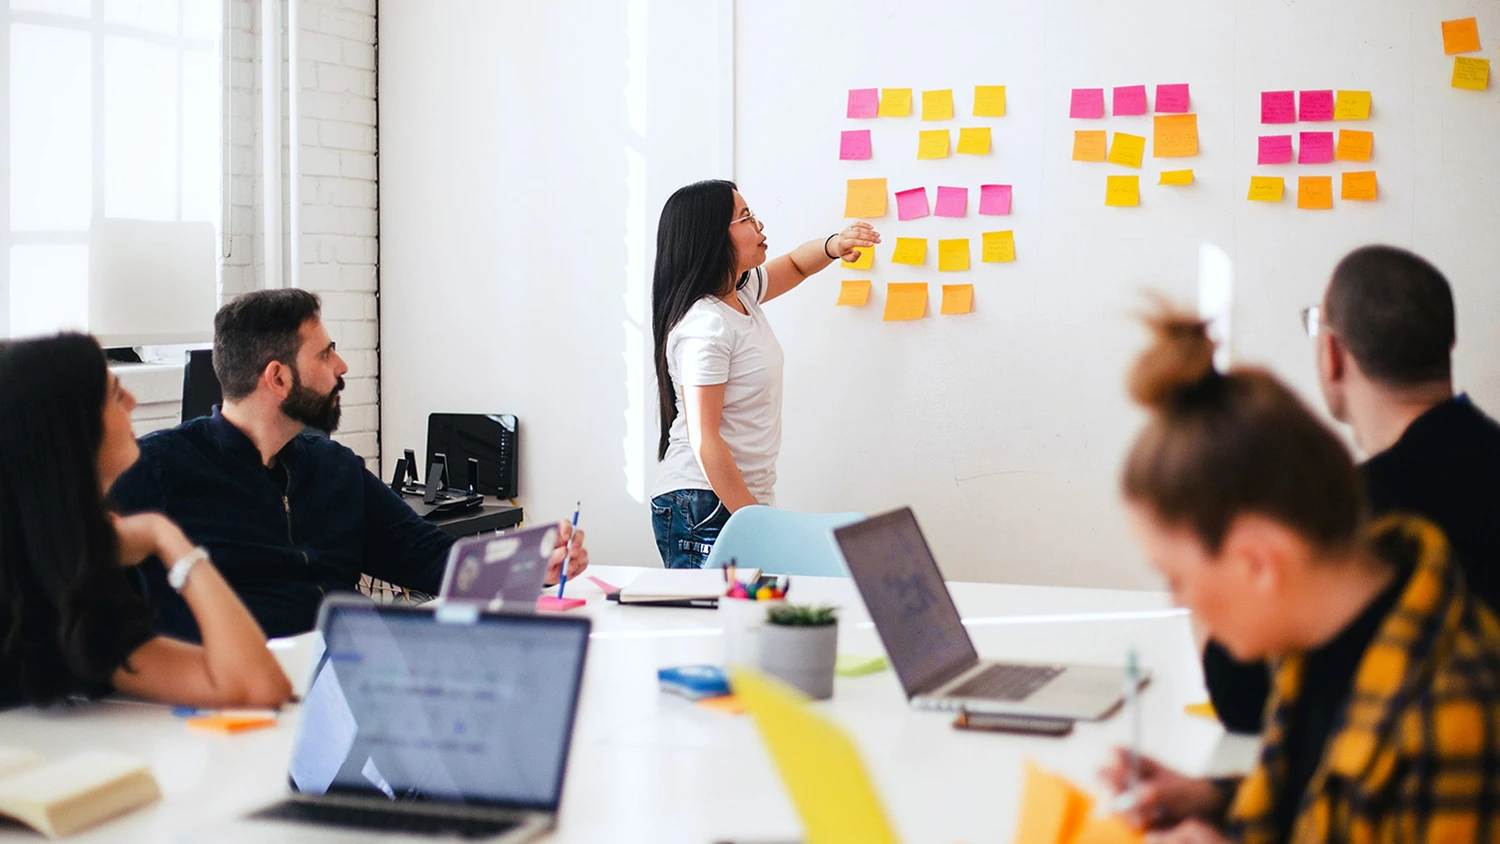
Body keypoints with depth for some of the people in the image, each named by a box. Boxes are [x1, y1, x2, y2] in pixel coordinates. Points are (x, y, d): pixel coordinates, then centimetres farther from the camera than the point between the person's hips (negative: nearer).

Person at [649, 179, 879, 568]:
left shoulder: (741, 293, 9)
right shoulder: (704, 327, -18)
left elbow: (795, 265, 30)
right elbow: (704, 441, -20)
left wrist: (834, 246, 6)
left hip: (745, 498, 9)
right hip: (704, 509, -9)